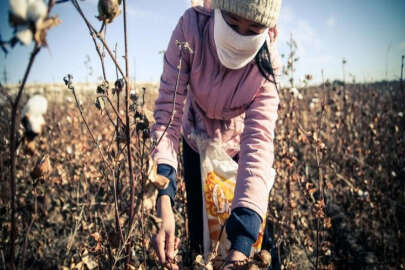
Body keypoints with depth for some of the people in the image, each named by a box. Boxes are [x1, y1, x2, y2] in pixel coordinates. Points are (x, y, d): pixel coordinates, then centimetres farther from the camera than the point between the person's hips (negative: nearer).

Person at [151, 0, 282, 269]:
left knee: (259, 236, 7)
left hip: (238, 144, 0)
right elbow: (168, 110, -33)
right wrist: (164, 202, -46)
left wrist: (240, 247, -50)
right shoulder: (191, 28, -31)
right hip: (197, 142, 1)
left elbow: (259, 141, -40)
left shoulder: (267, 64, -30)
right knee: (199, 231, 11)